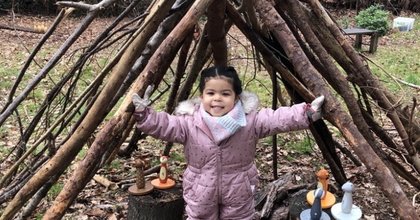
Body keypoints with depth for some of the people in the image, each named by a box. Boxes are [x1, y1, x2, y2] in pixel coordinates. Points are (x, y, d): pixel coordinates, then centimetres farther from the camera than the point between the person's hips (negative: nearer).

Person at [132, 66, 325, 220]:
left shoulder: (251, 120, -15)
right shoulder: (188, 123, -15)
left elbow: (279, 118, -19)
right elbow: (162, 125, -17)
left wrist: (306, 113, -31)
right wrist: (143, 114, -34)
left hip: (238, 193, 0)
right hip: (200, 194, 0)